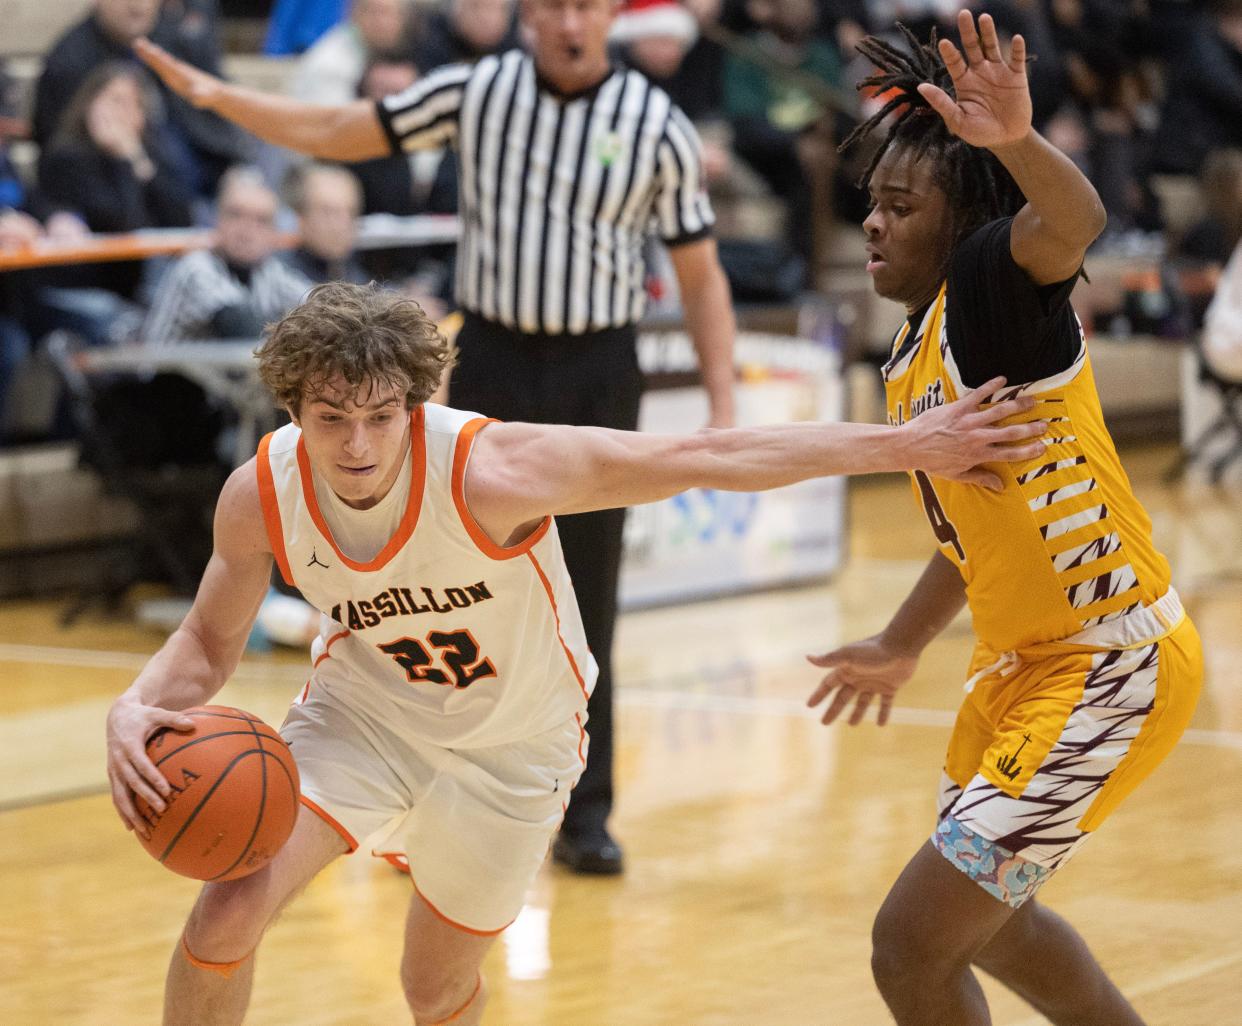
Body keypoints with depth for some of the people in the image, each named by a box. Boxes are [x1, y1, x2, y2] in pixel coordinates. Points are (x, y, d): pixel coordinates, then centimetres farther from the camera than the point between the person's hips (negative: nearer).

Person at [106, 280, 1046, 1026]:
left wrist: (908, 446, -32)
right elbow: (211, 640, -3)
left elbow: (709, 458, -33)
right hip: (362, 714, 2)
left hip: (510, 744, -2)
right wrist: (138, 711, -26)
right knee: (225, 919, -16)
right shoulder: (259, 497, -23)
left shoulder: (492, 474, -36)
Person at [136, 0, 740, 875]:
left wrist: (724, 409, -5)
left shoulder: (660, 127, -3)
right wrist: (216, 96, -5)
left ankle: (585, 816, 11)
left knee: (586, 608, 1)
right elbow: (334, 134, 6)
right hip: (491, 366, 1)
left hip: (598, 376, -1)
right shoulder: (475, 92, 0)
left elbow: (700, 277, 2)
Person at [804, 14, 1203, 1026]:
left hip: (1108, 673, -10)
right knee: (988, 917, 27)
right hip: (1023, 665, 10)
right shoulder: (915, 355, 9)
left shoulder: (994, 280, -18)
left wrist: (1018, 143, -63)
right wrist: (902, 646, 34)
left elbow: (1073, 221, -42)